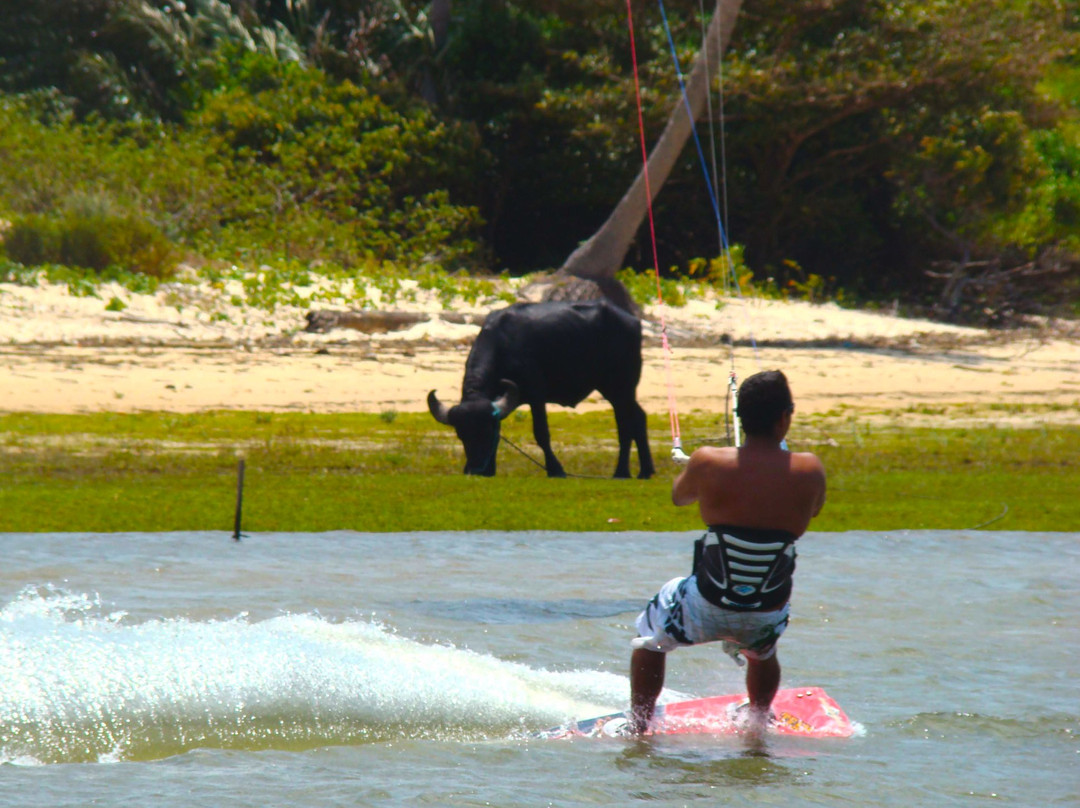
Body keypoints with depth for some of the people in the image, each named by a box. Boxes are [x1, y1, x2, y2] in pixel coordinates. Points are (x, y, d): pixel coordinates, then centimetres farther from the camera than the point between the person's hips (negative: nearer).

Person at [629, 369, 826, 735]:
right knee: (763, 653, 39)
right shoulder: (809, 470, -13)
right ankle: (758, 723, 57)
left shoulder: (709, 463, -17)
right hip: (768, 616, 2)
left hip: (708, 607, -2)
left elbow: (678, 496, 6)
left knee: (650, 636, 31)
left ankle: (639, 724, 33)